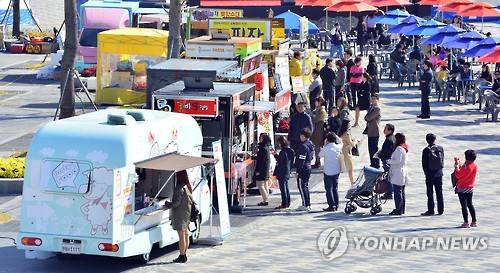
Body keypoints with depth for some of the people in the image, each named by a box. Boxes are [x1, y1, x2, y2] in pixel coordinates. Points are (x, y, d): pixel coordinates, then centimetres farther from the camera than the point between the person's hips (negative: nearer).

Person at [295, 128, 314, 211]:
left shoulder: (303, 146, -20)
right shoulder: (311, 145, 10)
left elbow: (301, 160, -20)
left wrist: (298, 171, -17)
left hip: (303, 170, -10)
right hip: (308, 168, 10)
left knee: (301, 186, -4)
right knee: (305, 186, 17)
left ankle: (305, 205, -5)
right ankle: (307, 204, 21)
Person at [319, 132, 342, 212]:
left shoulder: (326, 148, -17)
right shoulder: (338, 147, -3)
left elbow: (320, 155, -1)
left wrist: (324, 145, 1)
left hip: (328, 172, -5)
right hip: (336, 171, 5)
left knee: (329, 189, 0)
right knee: (335, 188, 15)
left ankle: (332, 206, -4)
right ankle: (336, 205, 17)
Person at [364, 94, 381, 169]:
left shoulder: (377, 109, -14)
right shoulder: (371, 107, 15)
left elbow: (368, 118, -19)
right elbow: (366, 118, 16)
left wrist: (367, 118, 1)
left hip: (375, 132, -9)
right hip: (370, 131, 9)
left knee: (374, 148, -3)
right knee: (370, 148, 13)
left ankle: (376, 164, 4)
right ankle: (372, 163, 22)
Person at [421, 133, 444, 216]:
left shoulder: (426, 150, -12)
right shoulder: (440, 149, -1)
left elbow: (424, 163, -8)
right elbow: (442, 161, 5)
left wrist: (426, 173, 3)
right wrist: (440, 170, 14)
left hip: (430, 174, -4)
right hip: (439, 173, 4)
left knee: (430, 193, 1)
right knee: (439, 192, 10)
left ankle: (431, 210, 0)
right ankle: (440, 210, 12)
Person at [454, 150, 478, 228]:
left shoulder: (466, 167, -22)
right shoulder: (475, 166, 1)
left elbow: (458, 175, -17)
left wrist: (457, 165, -8)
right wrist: (459, 165, 10)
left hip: (462, 189, -7)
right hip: (470, 189, 7)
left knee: (464, 206, -2)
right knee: (470, 205, 16)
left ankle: (466, 222, -1)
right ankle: (474, 221, 17)